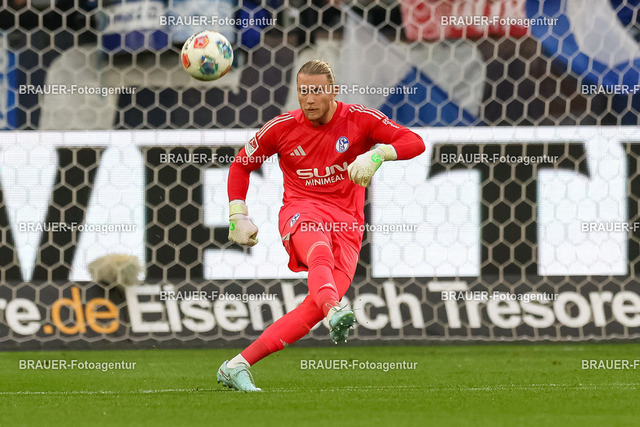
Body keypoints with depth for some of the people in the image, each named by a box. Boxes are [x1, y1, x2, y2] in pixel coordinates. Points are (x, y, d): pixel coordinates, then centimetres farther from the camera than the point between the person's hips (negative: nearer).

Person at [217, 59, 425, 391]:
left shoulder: (359, 120, 1)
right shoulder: (282, 127, 4)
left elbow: (414, 142, -6)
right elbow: (241, 165, 17)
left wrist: (376, 154, -24)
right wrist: (238, 217, 6)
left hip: (347, 225, 1)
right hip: (300, 212, -1)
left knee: (315, 309, -18)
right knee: (320, 251, -40)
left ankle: (237, 367, -17)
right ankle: (335, 314, -70)